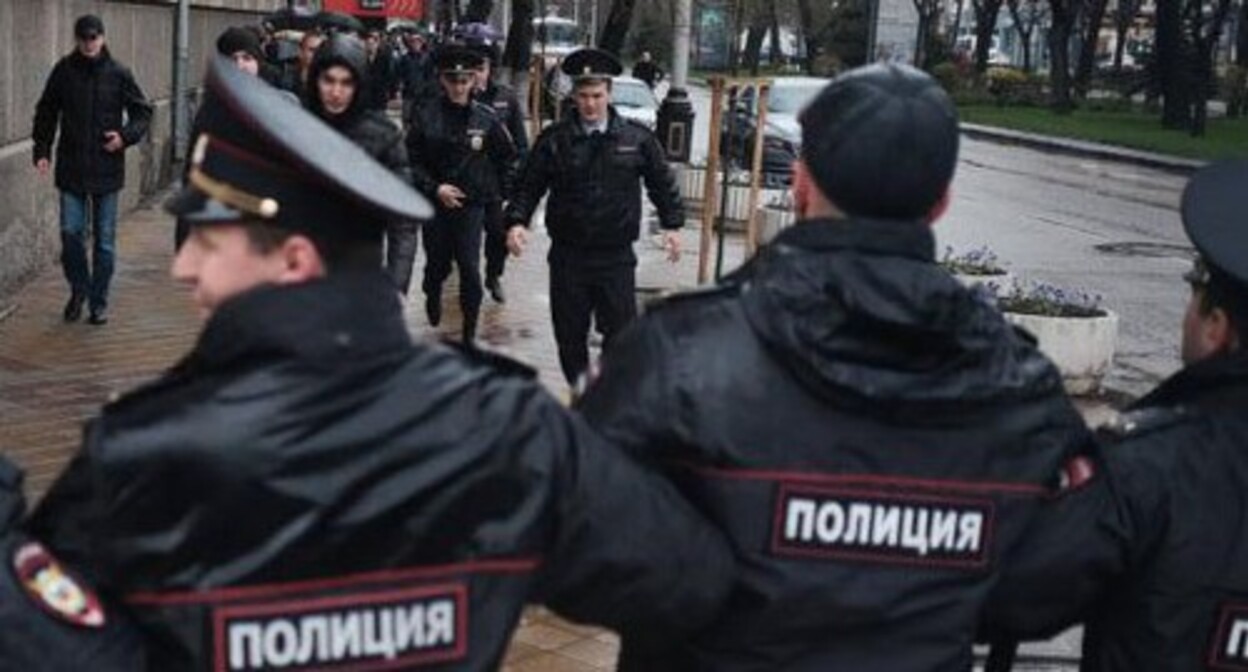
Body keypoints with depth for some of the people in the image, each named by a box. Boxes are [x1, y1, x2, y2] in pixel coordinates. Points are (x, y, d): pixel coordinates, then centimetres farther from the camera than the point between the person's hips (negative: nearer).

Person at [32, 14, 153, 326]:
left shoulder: (118, 74, -2)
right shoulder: (63, 71, 1)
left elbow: (143, 112, 5)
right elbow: (46, 112, 10)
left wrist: (126, 135, -12)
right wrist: (42, 150, 1)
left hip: (106, 169, -1)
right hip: (71, 168, 1)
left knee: (105, 239, 4)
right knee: (70, 233, -1)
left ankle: (99, 301, 14)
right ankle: (78, 290, 21)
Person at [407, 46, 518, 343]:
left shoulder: (486, 118, -4)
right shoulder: (425, 114, -8)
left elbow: (507, 157, 9)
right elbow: (411, 160, -5)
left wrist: (501, 192, 6)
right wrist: (434, 188, -15)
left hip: (472, 204, 0)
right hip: (434, 202, 0)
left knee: (470, 268, -8)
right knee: (437, 263, 14)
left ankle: (470, 332, 3)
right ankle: (433, 297, 49)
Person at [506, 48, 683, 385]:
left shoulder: (637, 138, 0)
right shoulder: (554, 139, -2)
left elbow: (662, 183, 9)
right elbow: (529, 186, 1)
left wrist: (672, 225, 2)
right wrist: (517, 221, -14)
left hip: (617, 256, 0)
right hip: (568, 256, 1)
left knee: (621, 331, 1)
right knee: (570, 333, 9)